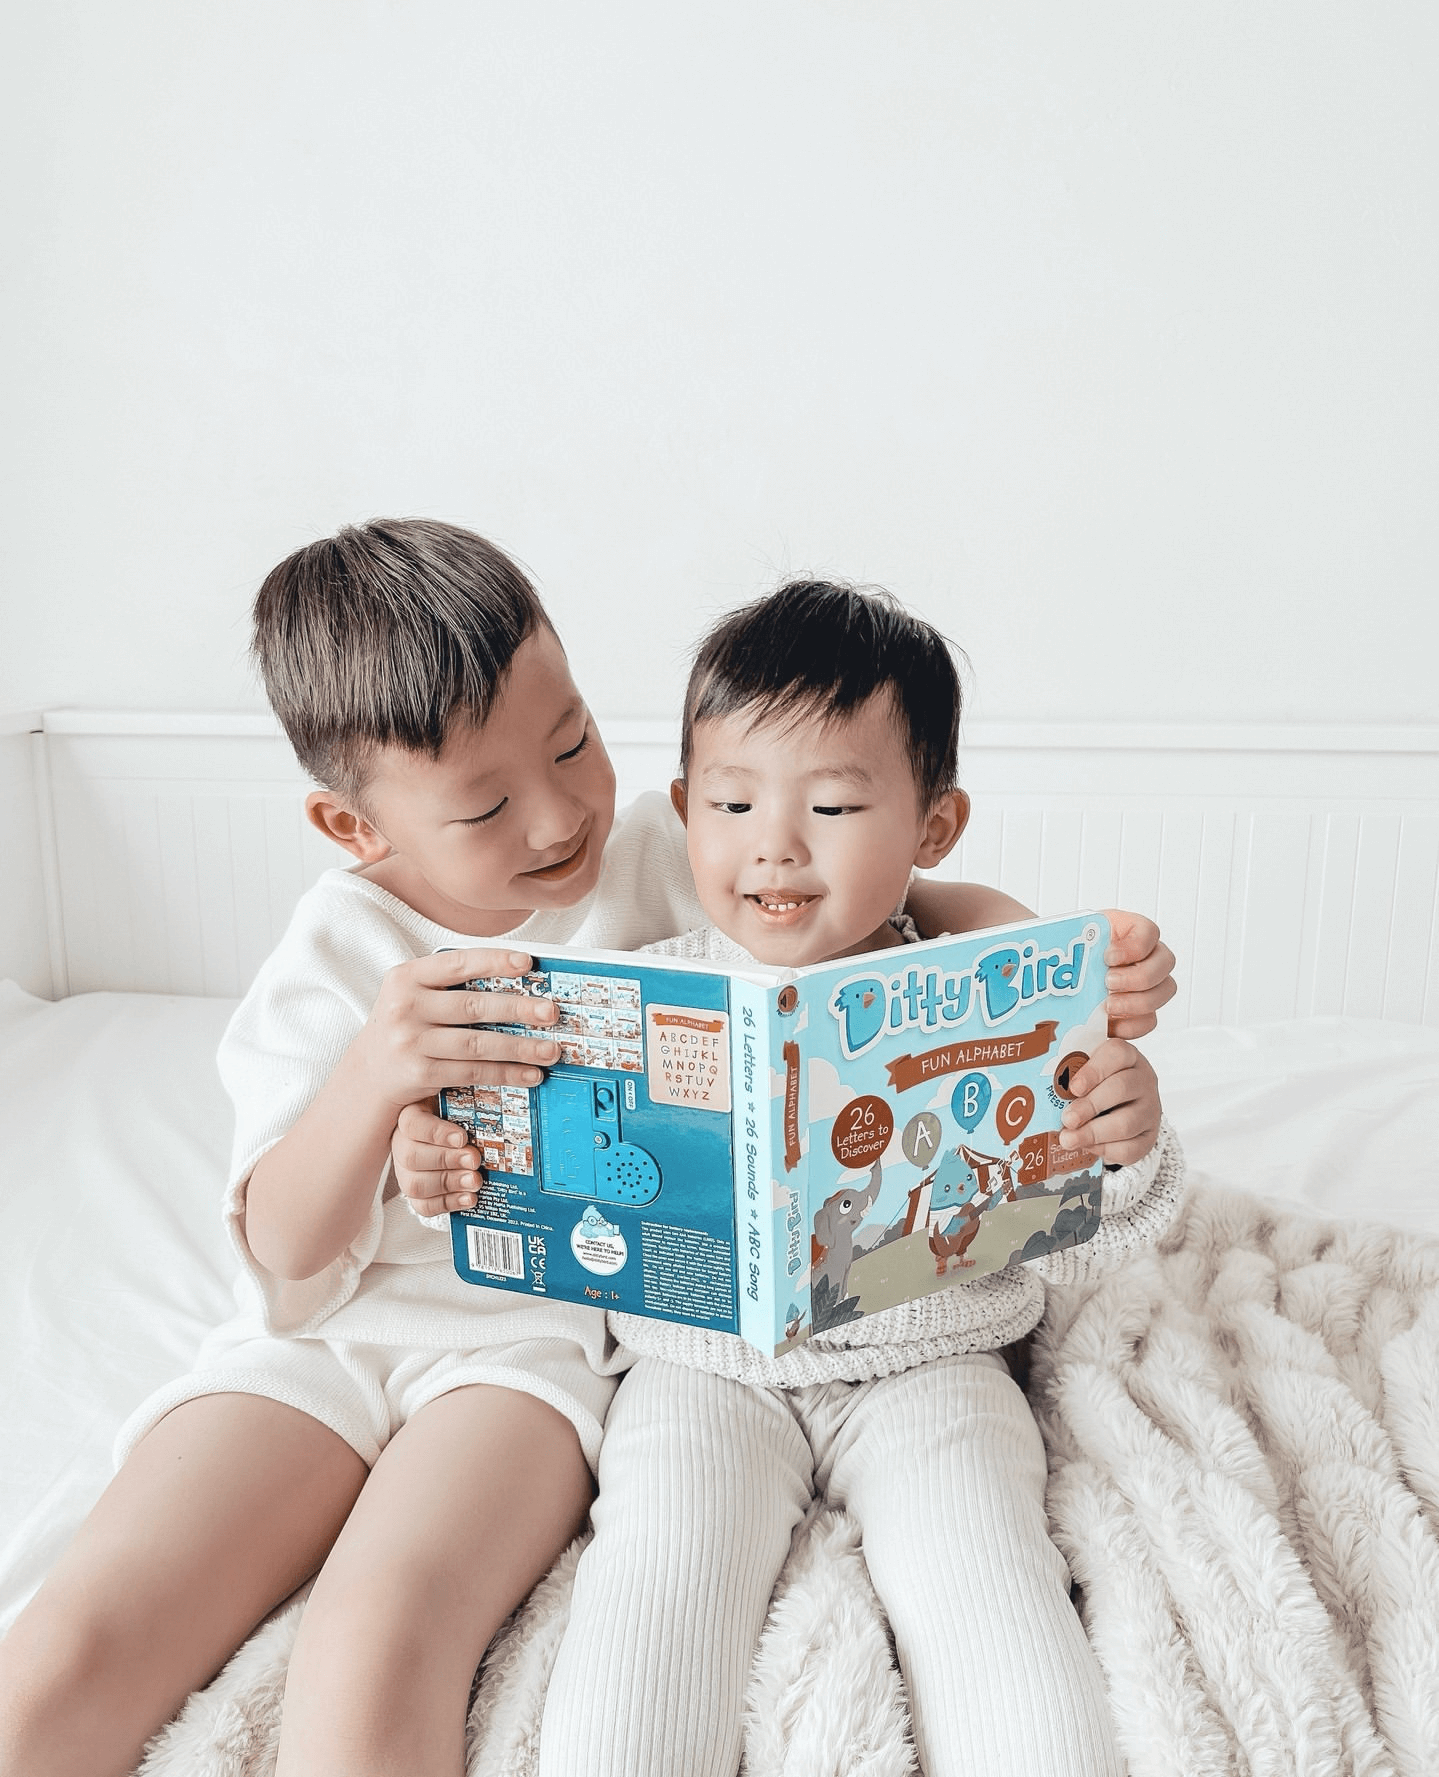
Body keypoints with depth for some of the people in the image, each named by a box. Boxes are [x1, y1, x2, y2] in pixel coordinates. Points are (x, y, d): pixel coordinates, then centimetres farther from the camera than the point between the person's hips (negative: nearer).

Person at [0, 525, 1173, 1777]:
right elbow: (289, 1261, -9)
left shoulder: (662, 860, -4)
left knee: (374, 1645, -29)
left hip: (554, 1331, -1)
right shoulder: (339, 957, -4)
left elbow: (921, 905, 2)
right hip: (331, 1331, 2)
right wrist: (370, 1078, -28)